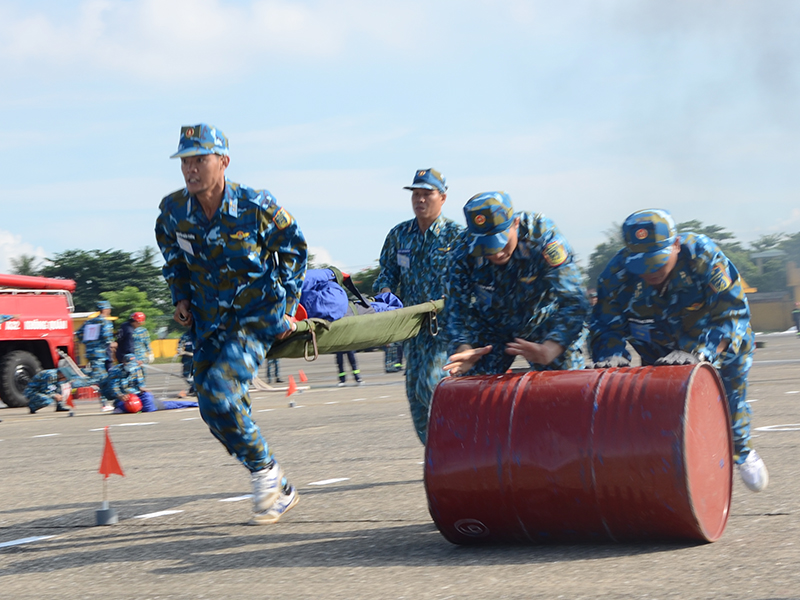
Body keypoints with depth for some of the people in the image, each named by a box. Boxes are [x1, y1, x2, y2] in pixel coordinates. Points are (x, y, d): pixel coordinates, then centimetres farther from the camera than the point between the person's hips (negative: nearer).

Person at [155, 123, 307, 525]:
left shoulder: (256, 206, -16)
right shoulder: (173, 210, -6)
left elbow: (294, 247, 1)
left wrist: (285, 307, -2)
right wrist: (180, 296, 9)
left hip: (257, 317, -5)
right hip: (209, 322, 6)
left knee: (218, 393, -23)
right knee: (215, 412, 3)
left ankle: (266, 473, -4)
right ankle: (278, 491, 19)